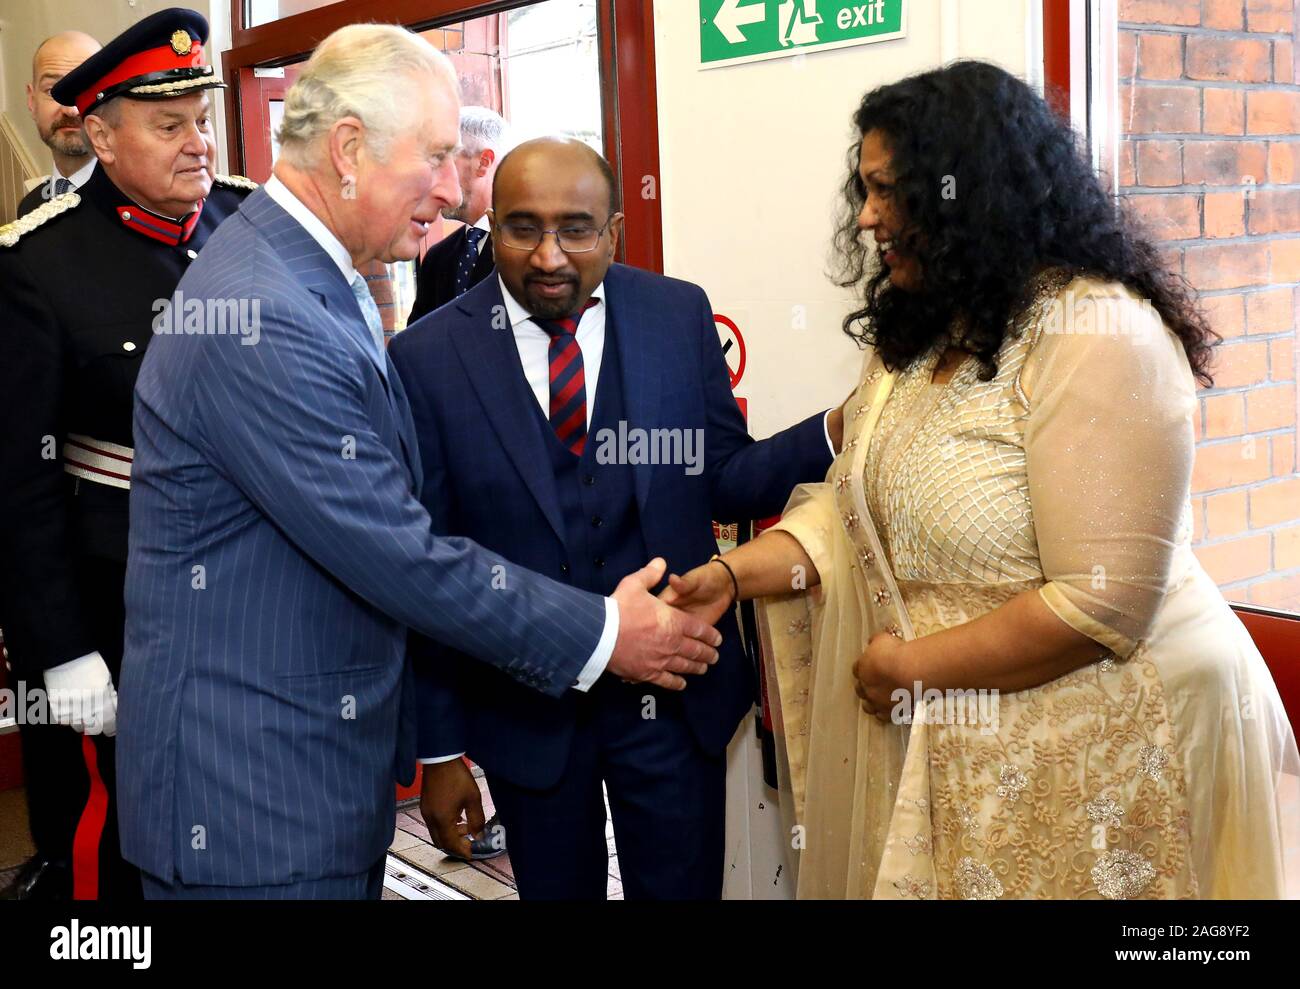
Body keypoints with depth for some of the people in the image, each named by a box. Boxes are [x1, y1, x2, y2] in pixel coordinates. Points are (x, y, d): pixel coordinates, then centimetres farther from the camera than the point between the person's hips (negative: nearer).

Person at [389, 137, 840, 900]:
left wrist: (835, 432, -17)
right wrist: (440, 748, -3)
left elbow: (724, 483, 1)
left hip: (673, 696, 1)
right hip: (524, 709, -1)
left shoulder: (680, 316, -4)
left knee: (685, 887, 14)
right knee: (555, 889, 18)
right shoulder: (429, 357, -9)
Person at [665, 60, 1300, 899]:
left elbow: (1099, 605, -24)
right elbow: (855, 503, 6)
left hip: (1097, 747, -7)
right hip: (949, 737, 8)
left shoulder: (1097, 335, -21)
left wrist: (917, 666, -15)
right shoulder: (919, 332, 8)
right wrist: (733, 574, -9)